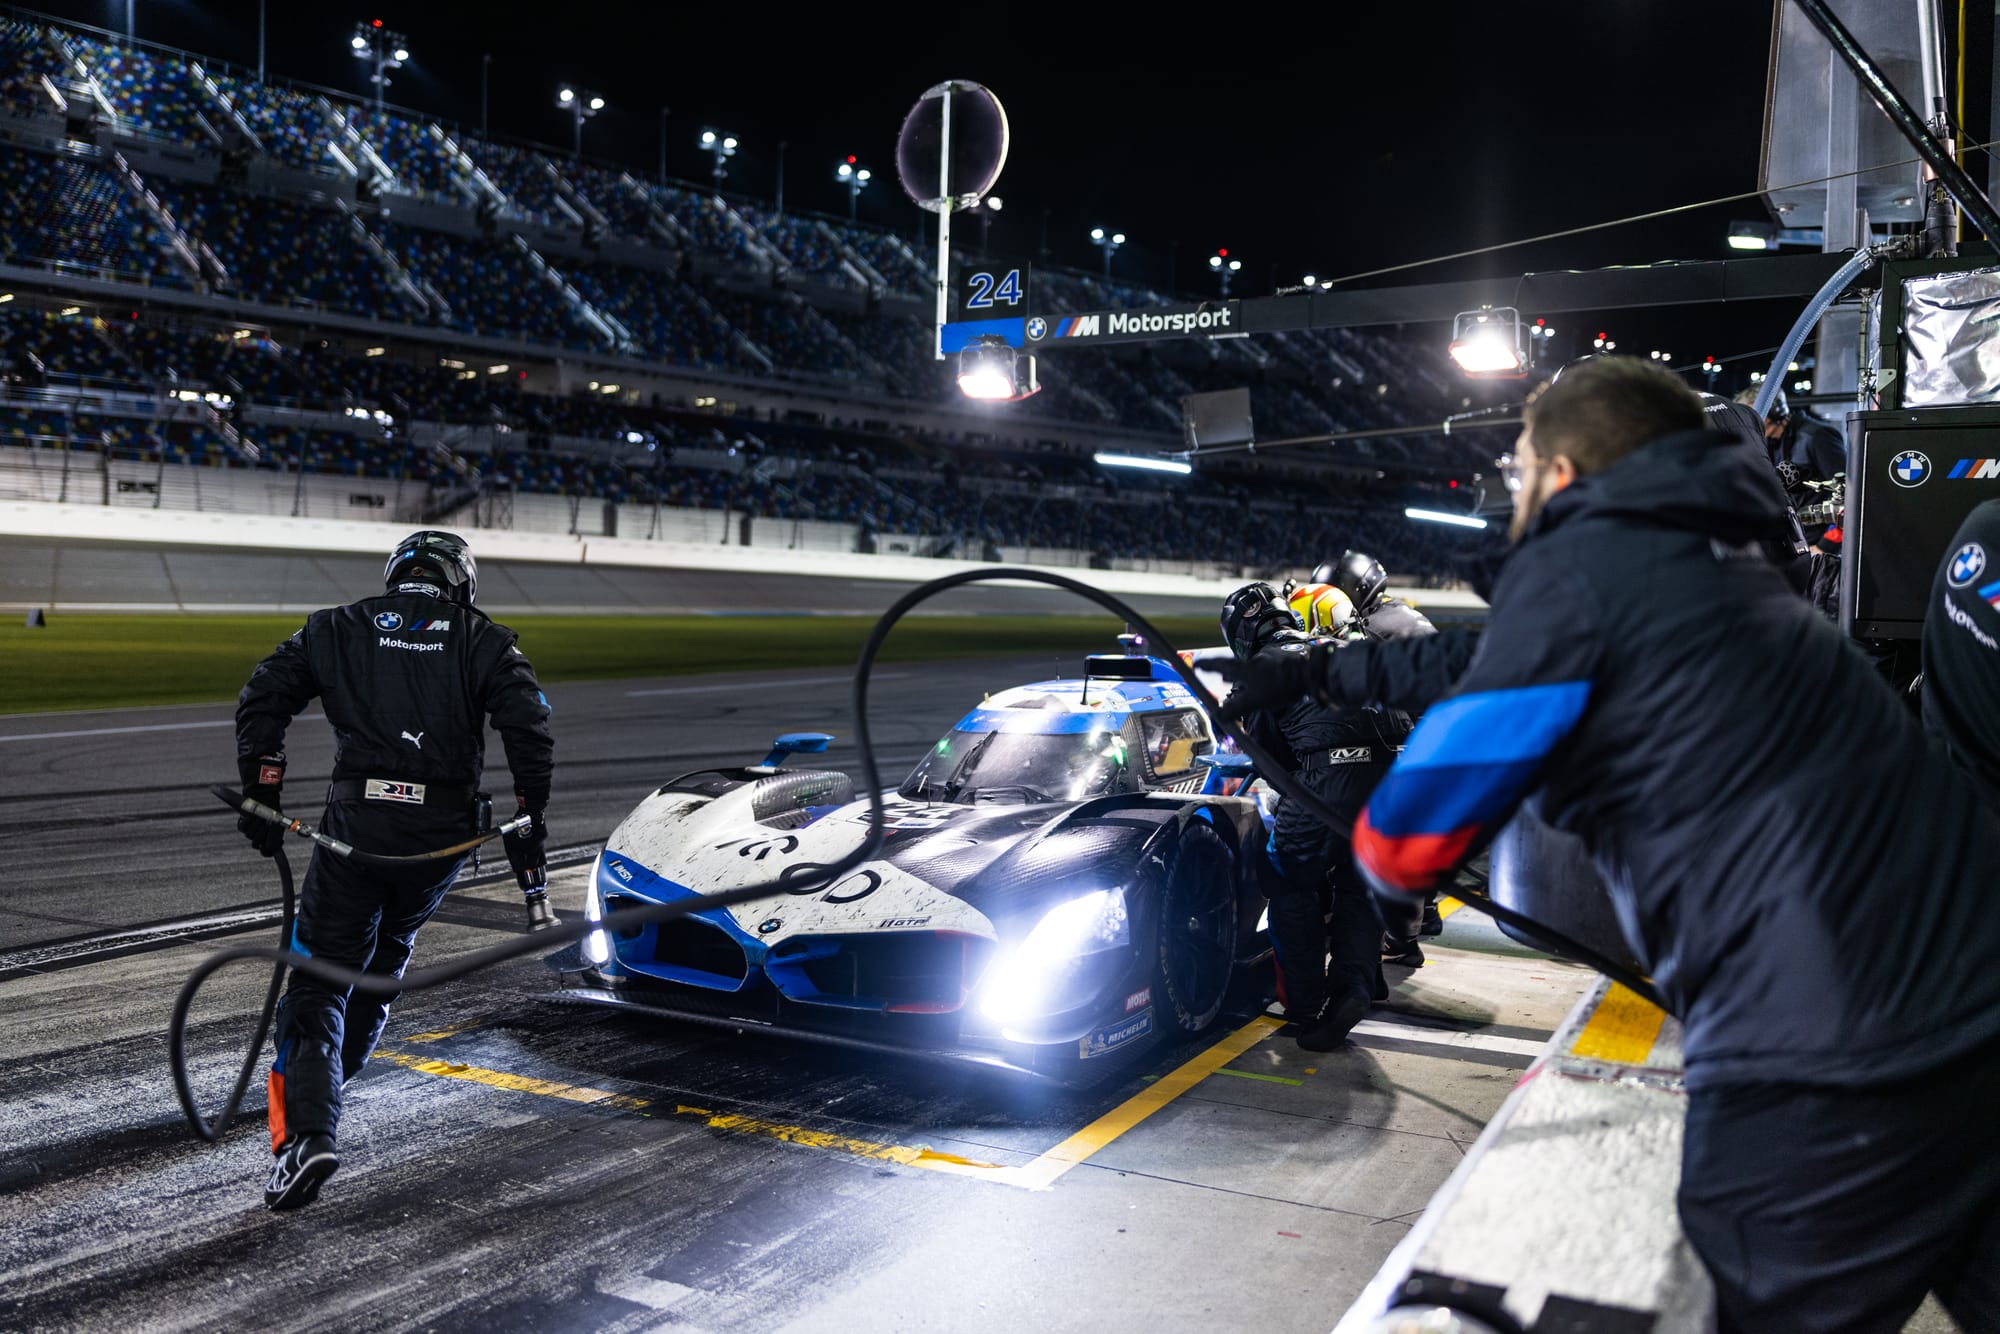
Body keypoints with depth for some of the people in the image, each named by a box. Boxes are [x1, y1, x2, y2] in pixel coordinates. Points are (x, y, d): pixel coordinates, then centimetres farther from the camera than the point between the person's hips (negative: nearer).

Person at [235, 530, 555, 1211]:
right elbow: (530, 725, -4)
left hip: (356, 822, -1)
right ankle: (334, 1073, 43)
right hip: (444, 833, 2)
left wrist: (260, 798, 7)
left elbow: (262, 699, 2)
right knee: (389, 948, 28)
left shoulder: (336, 628, 13)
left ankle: (307, 1129, -11)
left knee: (317, 978, 5)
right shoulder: (483, 640, 9)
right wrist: (530, 820, 2)